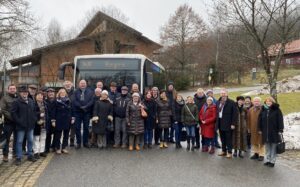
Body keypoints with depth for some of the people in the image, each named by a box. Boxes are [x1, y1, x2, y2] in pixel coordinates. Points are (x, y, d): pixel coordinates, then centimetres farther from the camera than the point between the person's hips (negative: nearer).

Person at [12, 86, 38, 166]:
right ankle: (18, 158, 11)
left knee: (30, 140, 12)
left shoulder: (31, 101, 9)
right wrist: (18, 121, -16)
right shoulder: (16, 102, -7)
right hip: (21, 126, -5)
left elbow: (34, 111, 17)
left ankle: (30, 155, 25)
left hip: (30, 125, 5)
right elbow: (13, 113, -11)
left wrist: (34, 119, 4)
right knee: (19, 141, 3)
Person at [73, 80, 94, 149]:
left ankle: (86, 142, 16)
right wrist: (80, 107, -17)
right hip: (78, 112, 0)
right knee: (78, 128, 2)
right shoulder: (76, 92, 6)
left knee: (86, 127, 7)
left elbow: (92, 100, -5)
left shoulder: (90, 92, 6)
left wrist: (85, 106, -17)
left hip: (87, 112, 0)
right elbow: (74, 101, -6)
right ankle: (78, 143, 10)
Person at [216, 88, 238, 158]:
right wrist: (217, 122, 7)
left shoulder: (231, 102, -8)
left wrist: (233, 124, -13)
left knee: (228, 139, 1)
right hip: (220, 123, 6)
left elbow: (235, 114, -10)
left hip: (228, 124, -6)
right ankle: (224, 151, 26)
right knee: (222, 139, 14)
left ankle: (229, 152, 11)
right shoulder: (218, 102, 11)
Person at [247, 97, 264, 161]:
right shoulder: (250, 110, 8)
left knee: (261, 142, 3)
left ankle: (261, 155, 12)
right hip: (253, 129, 5)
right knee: (254, 142, 13)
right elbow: (248, 119, 11)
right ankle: (256, 153, 26)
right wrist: (249, 128, 9)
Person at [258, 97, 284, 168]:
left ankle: (272, 161, 11)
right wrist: (260, 129, 7)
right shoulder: (263, 110, 7)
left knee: (273, 147, 4)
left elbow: (280, 120, -8)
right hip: (265, 132, 4)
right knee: (267, 147, 11)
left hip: (274, 132, -4)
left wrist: (280, 130, -13)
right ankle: (267, 160, 21)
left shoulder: (277, 110, -5)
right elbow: (260, 120, 10)